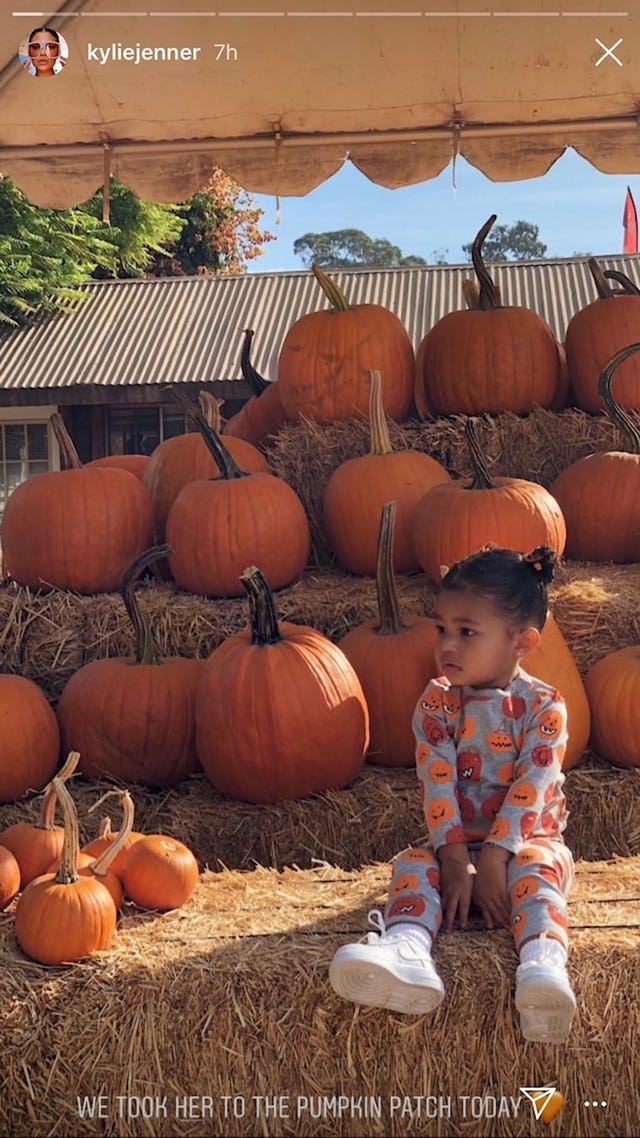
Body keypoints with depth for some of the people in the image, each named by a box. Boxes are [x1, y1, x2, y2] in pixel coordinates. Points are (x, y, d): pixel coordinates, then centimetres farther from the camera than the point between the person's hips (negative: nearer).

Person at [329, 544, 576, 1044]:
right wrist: (455, 861, -20)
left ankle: (544, 963, -58)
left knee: (534, 871, -34)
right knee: (413, 865, -26)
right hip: (456, 841, 2)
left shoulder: (544, 705, -8)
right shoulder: (436, 702, 0)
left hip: (527, 839, -2)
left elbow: (531, 789, -16)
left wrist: (495, 859, -24)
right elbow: (437, 782, -10)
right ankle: (406, 952, -53)